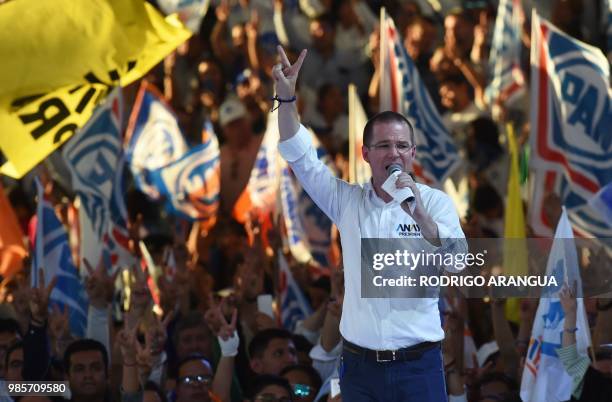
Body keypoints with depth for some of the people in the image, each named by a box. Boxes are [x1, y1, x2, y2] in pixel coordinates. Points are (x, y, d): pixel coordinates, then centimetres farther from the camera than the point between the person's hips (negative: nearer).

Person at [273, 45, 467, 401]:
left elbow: (455, 259, -14)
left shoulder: (435, 202, 1)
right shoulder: (348, 201, 7)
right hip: (359, 366, 2)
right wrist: (287, 96, -9)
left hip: (418, 366, -2)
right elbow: (300, 156, 3)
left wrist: (420, 216, -30)